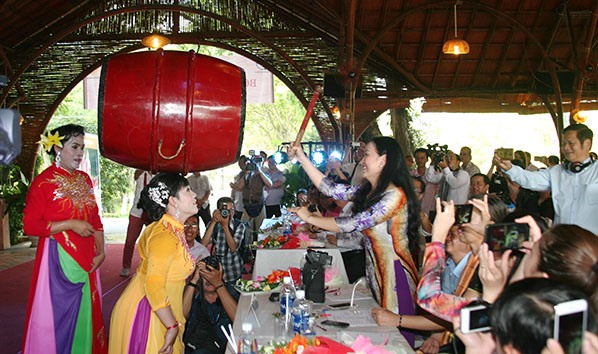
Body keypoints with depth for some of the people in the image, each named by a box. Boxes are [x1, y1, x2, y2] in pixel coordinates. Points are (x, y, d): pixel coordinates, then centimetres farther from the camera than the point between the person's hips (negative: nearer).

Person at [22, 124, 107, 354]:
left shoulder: (84, 179, 9)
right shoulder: (44, 181, -10)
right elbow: (29, 225, -12)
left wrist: (100, 251, 3)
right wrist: (70, 224, -16)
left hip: (86, 260, 6)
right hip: (58, 259, -5)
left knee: (85, 312, 11)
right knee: (58, 314, 4)